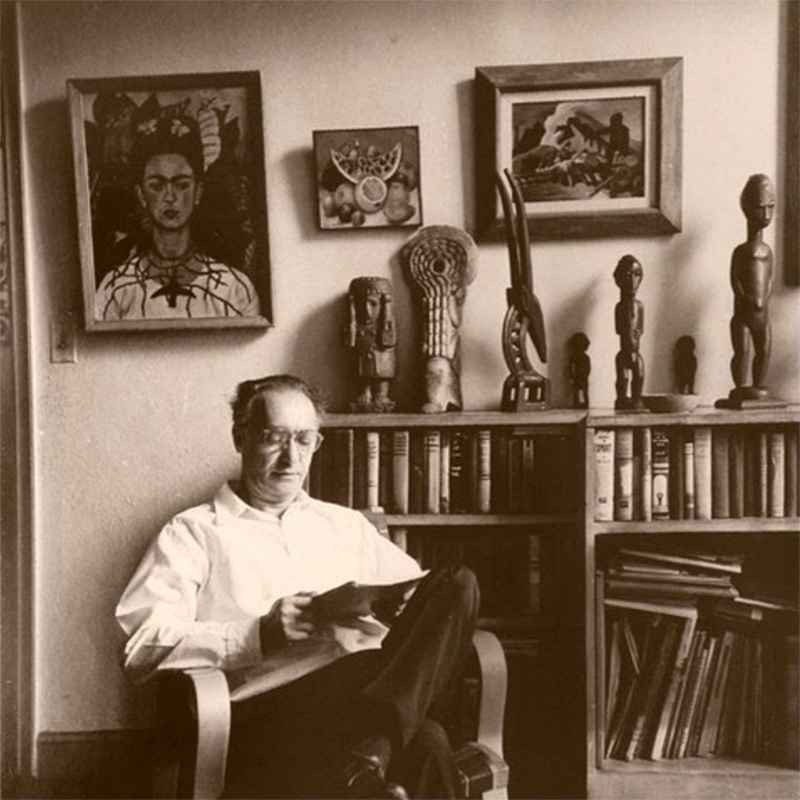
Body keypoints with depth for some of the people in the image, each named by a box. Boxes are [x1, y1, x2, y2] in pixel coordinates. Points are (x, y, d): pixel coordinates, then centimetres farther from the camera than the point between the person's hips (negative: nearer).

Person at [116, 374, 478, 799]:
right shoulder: (193, 533, 13)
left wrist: (402, 608, -1)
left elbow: (419, 596, 25)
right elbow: (142, 645, -1)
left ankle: (372, 745, -35)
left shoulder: (346, 525, 28)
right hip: (269, 711, -7)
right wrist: (261, 634, -12)